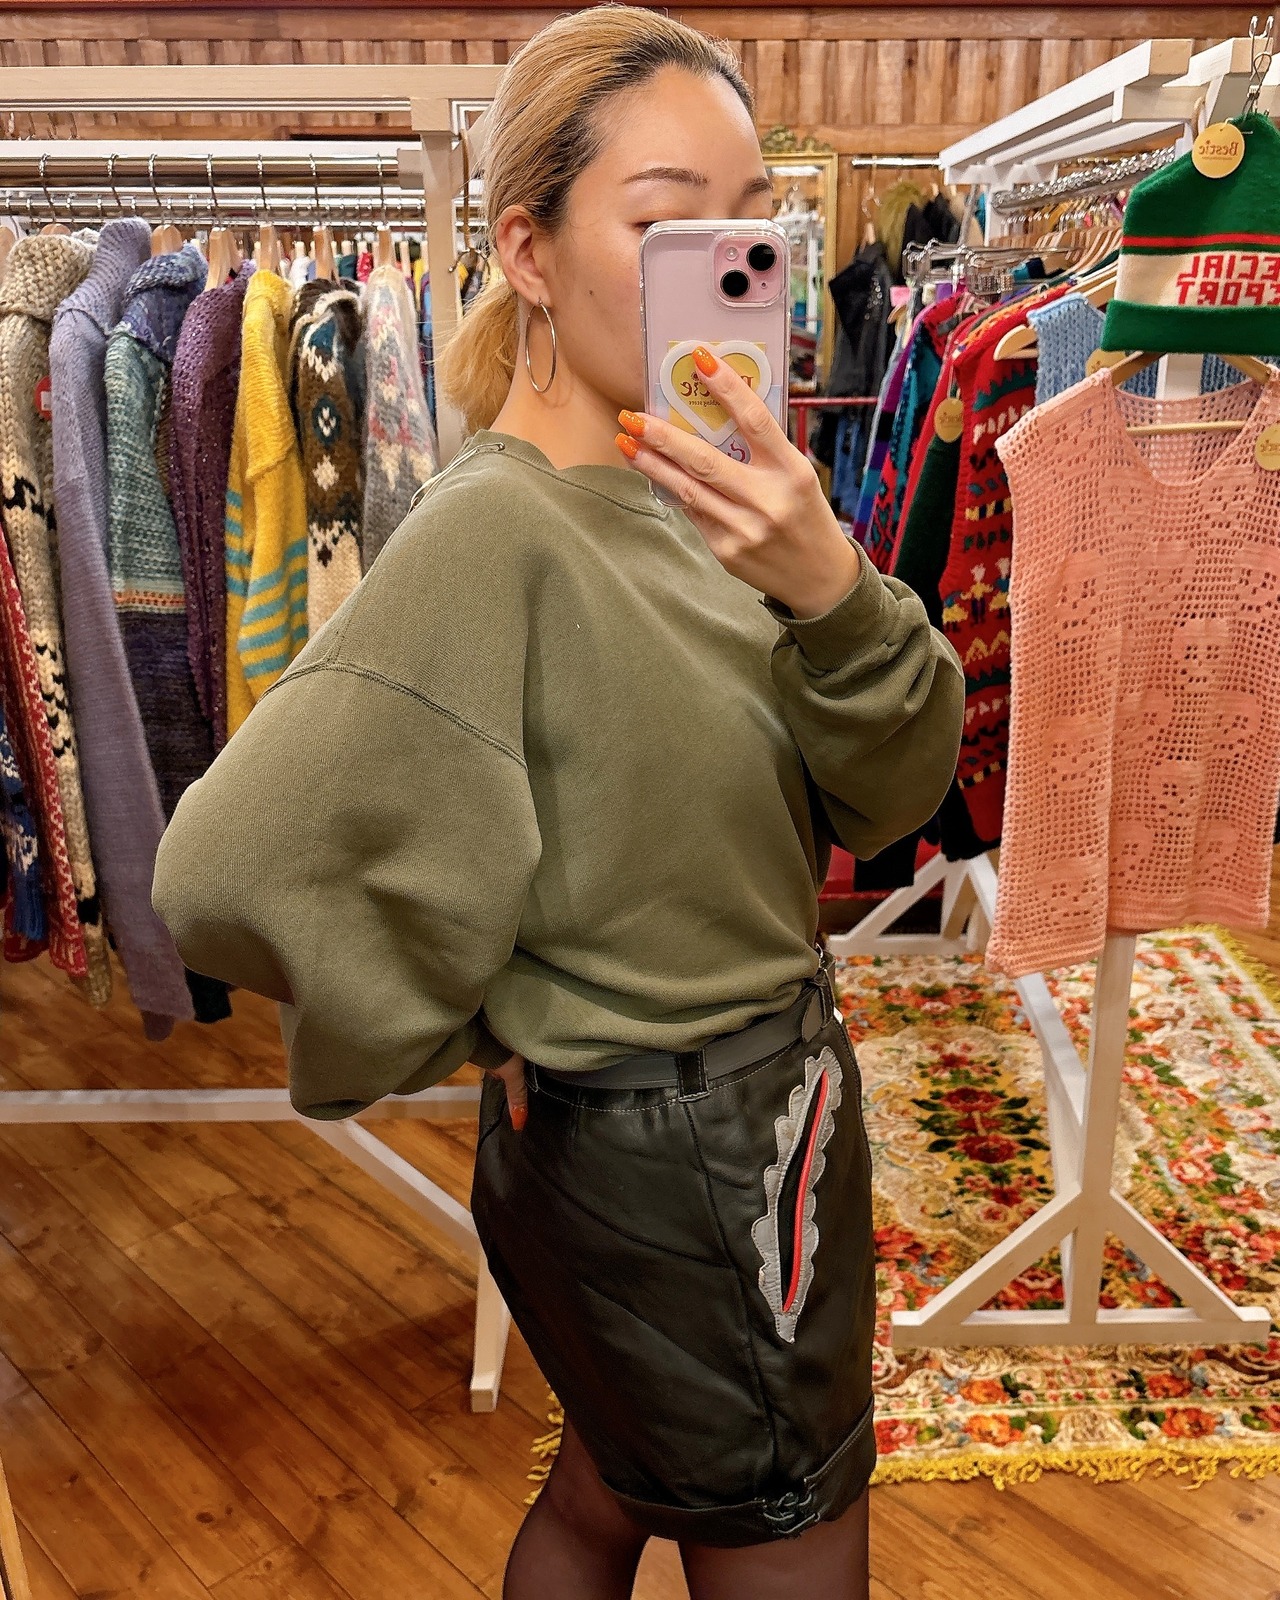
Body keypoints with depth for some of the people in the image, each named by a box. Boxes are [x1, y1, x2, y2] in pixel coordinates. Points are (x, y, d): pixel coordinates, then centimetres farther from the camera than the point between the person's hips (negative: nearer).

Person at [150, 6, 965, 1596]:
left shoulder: (680, 495, 0)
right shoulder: (493, 532, -24)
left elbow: (892, 791, -5)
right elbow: (233, 869, -31)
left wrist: (830, 591, -24)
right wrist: (459, 1034, -15)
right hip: (669, 1176, -7)